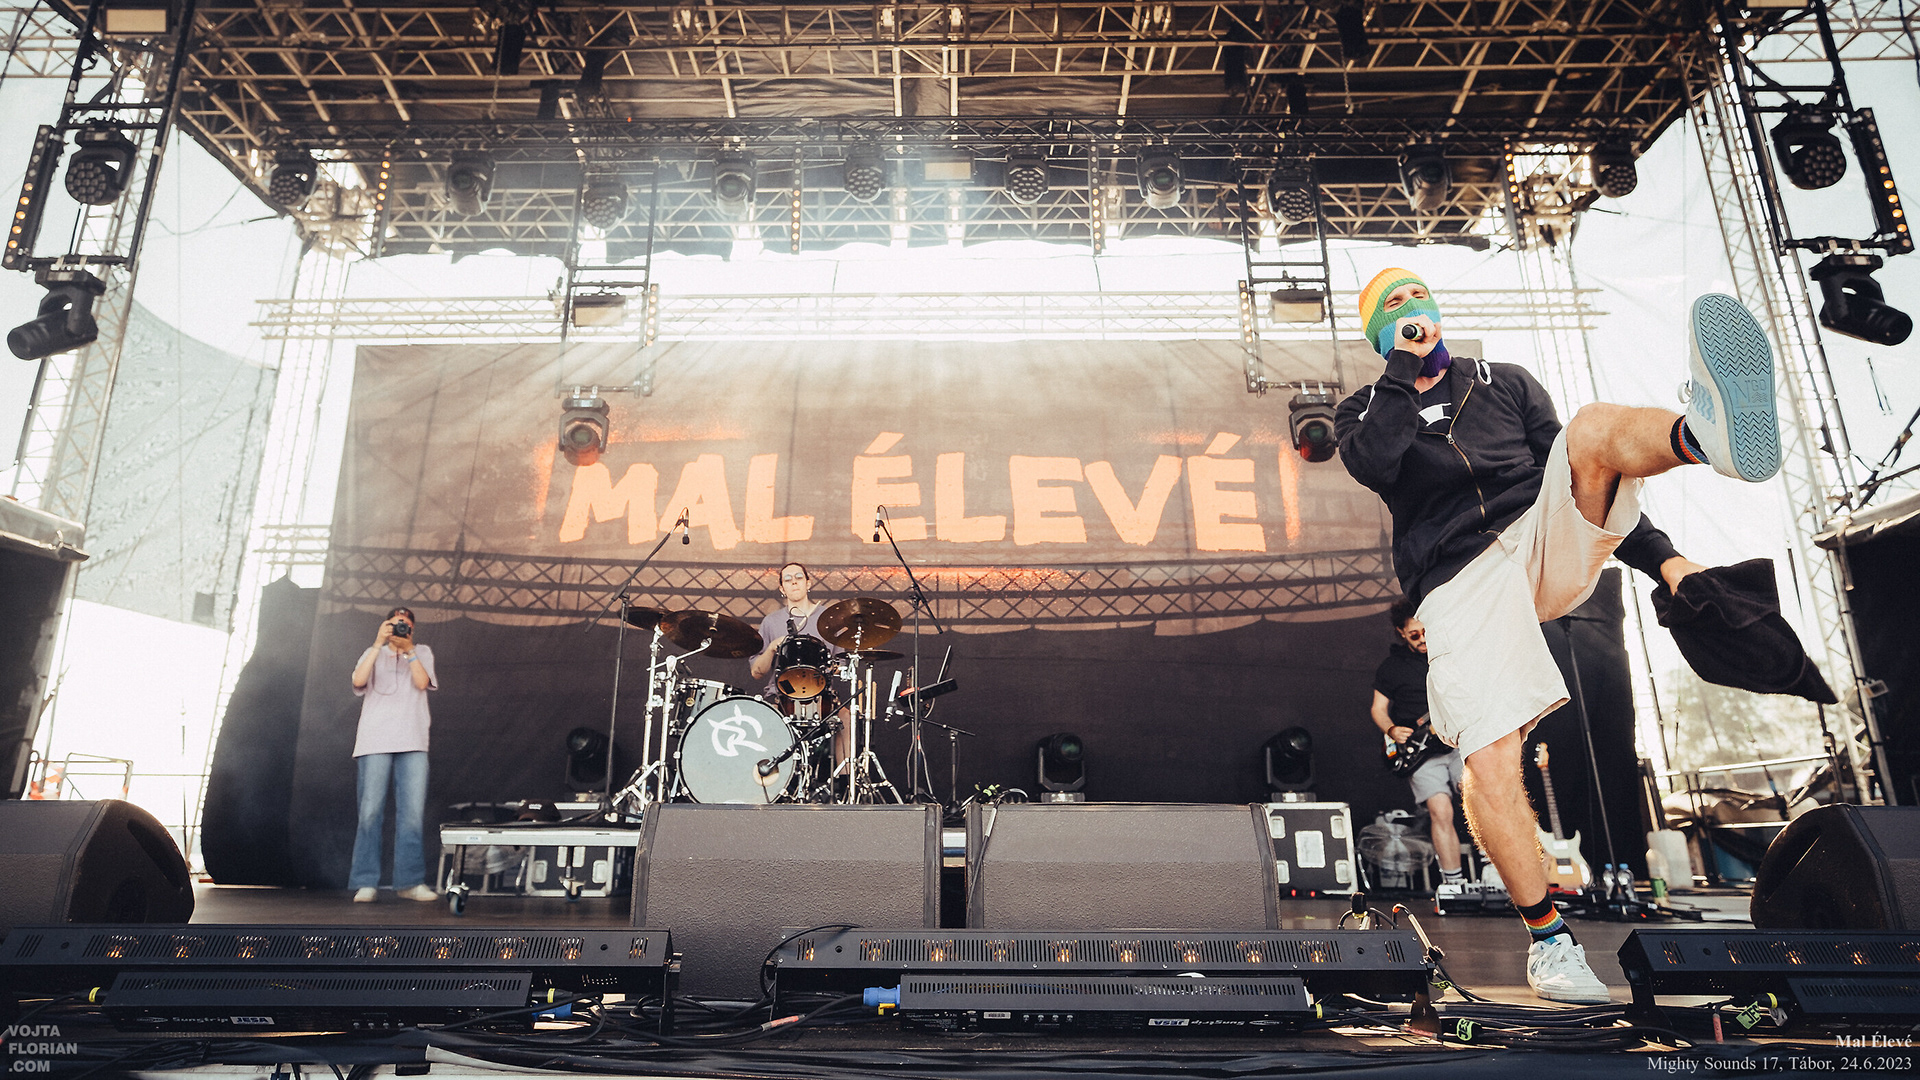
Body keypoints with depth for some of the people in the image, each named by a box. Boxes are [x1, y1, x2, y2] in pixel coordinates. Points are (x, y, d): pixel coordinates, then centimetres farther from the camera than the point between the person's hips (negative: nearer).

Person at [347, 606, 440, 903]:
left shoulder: (423, 652, 17)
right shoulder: (373, 653, 16)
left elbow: (422, 682, -2)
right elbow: (358, 680, -5)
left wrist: (408, 650, -8)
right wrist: (379, 644, -10)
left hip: (412, 743, 1)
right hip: (375, 741, 0)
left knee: (412, 812, -5)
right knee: (370, 811, -5)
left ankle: (410, 881, -1)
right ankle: (365, 883, 1)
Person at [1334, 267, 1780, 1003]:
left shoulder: (1505, 381, 25)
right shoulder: (1365, 411, 17)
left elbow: (1579, 473, 19)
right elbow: (1372, 462, -9)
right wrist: (1405, 373, -4)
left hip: (1543, 537, 3)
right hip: (1459, 581, -2)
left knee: (1595, 425, -26)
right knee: (1488, 763, -17)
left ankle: (1710, 433, -61)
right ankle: (1548, 940, -1)